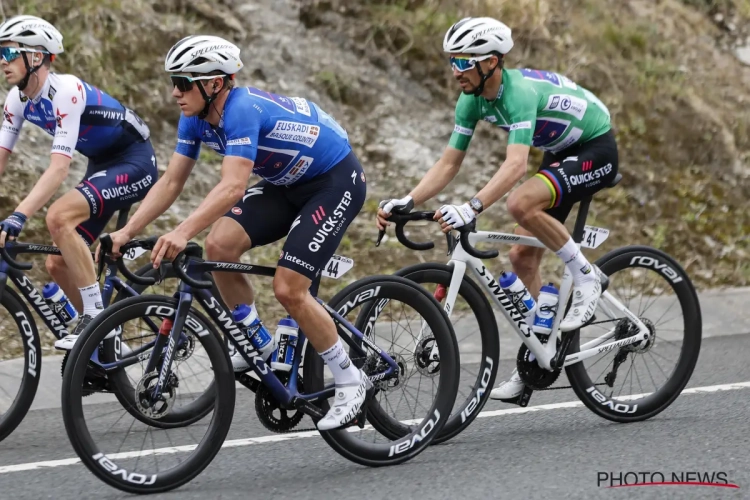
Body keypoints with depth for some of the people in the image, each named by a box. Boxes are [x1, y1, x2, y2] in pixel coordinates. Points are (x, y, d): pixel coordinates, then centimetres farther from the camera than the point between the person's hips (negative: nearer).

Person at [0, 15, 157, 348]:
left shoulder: (65, 91, -28)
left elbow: (59, 168, -35)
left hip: (134, 162, -9)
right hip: (101, 165, 9)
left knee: (59, 216, -30)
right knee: (57, 263, 0)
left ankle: (96, 318, -23)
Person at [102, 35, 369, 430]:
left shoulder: (242, 109, -32)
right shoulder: (195, 118, -7)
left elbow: (232, 187, -43)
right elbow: (171, 182, -3)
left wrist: (182, 234, -53)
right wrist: (126, 232, -14)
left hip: (337, 180, -8)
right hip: (289, 183, 8)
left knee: (288, 289, -16)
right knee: (218, 247, -12)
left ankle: (350, 382, 1)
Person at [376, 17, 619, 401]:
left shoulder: (520, 92, -33)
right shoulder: (472, 100, -8)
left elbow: (516, 164, -45)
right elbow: (448, 164, -5)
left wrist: (471, 209, -56)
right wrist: (406, 203, -19)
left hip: (596, 150, -9)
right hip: (561, 152, 9)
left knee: (521, 203, -32)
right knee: (522, 256, 3)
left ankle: (586, 276, -14)